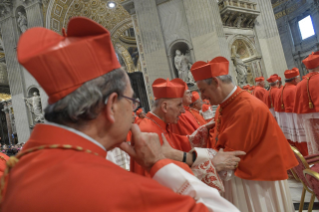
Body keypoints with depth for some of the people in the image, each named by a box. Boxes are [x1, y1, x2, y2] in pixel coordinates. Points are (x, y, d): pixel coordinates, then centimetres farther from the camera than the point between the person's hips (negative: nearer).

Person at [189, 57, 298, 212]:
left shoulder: (248, 108, -24)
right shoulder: (224, 106, 3)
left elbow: (231, 154, -21)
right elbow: (219, 143, 8)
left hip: (255, 179, -7)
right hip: (237, 175, 8)